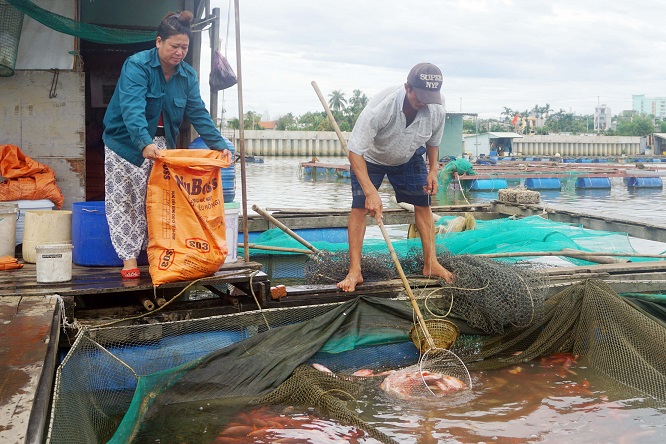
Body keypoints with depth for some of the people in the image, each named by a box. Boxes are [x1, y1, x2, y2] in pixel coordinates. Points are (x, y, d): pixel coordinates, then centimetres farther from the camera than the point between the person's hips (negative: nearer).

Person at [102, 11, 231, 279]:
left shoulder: (187, 75, -2)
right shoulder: (136, 66, -20)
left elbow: (198, 114, -4)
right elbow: (132, 109, -34)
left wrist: (219, 145, -16)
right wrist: (145, 144, -50)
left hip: (161, 143, 5)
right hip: (127, 143, -4)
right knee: (125, 200, -2)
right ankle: (129, 257, 3)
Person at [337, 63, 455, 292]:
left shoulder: (437, 111, -27)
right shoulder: (379, 108, -42)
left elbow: (433, 142, -2)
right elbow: (355, 153, -39)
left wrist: (433, 170, -13)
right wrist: (371, 192, -46)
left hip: (409, 158, 4)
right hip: (370, 158, -4)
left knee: (423, 203, 1)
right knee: (359, 207, -13)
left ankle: (430, 263, 13)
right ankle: (354, 272, -8)